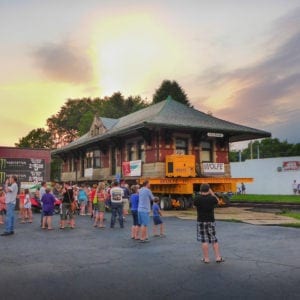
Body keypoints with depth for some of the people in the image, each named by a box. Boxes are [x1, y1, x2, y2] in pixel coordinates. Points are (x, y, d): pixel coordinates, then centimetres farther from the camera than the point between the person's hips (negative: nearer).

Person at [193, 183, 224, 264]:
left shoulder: (197, 198, -11)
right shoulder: (212, 198, -8)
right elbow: (217, 201, 14)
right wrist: (212, 193, 10)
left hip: (201, 221, -1)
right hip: (211, 221, 2)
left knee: (204, 240, 2)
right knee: (214, 240, 13)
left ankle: (206, 258, 7)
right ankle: (218, 257, 16)